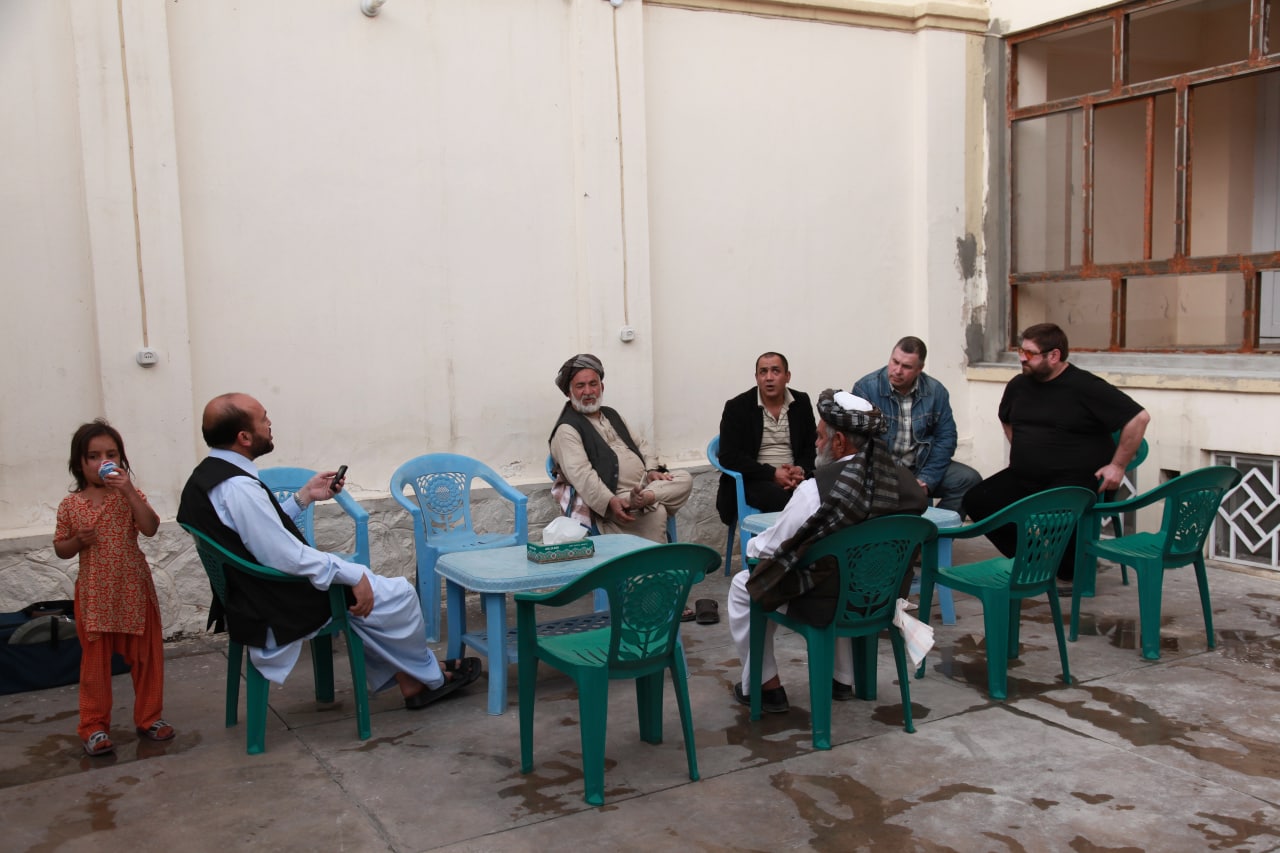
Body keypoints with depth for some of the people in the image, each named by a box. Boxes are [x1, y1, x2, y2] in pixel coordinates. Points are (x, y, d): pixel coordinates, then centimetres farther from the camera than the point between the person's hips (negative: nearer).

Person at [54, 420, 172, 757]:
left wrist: (129, 491, -24)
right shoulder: (70, 505, 1)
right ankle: (94, 726, 17)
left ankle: (149, 717, 22)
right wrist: (78, 541, -14)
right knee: (95, 662, 6)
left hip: (134, 590, 0)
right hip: (94, 595, 0)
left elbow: (151, 528, -18)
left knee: (146, 657, 8)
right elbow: (60, 549, 8)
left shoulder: (130, 496, -2)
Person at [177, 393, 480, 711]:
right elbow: (287, 557, -27)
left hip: (250, 600, 10)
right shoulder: (238, 488, -27)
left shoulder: (206, 476, 4)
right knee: (398, 593, 2)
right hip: (279, 613, -10)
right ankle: (430, 678, 27)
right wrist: (354, 573, -17)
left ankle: (409, 682, 26)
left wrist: (305, 496, 9)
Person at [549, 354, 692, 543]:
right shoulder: (566, 430, -5)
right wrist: (610, 502, -32)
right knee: (656, 512, -31)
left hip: (643, 483, 9)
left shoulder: (611, 414, 23)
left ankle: (643, 498, -39)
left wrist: (652, 469, 3)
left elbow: (639, 444, 26)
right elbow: (581, 474, -19)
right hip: (610, 497, -8)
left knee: (684, 479, -15)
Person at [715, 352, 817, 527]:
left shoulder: (801, 402, 9)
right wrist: (773, 474, -17)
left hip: (794, 477, 4)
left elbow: (812, 446, 11)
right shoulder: (737, 407, -2)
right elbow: (729, 457, -9)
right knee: (785, 499, -34)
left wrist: (801, 470, -12)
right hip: (754, 480, -4)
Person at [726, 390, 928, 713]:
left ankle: (764, 684, 26)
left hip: (825, 601, -6)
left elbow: (771, 548, -14)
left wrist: (751, 546, 9)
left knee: (743, 587, 18)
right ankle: (842, 678, 41)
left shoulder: (818, 489, -27)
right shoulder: (905, 480, -10)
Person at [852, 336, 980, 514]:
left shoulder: (935, 391, 3)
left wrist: (926, 479, -10)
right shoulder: (865, 388, -8)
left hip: (922, 467, 4)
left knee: (969, 479, -14)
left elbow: (945, 438, 3)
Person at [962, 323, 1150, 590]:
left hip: (1074, 478, -6)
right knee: (976, 500, -12)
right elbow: (1006, 420, 31)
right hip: (1024, 476, 7)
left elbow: (1139, 418, -11)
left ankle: (1069, 574, -5)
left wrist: (1118, 465, -11)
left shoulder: (1085, 387, -11)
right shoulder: (1018, 385, 9)